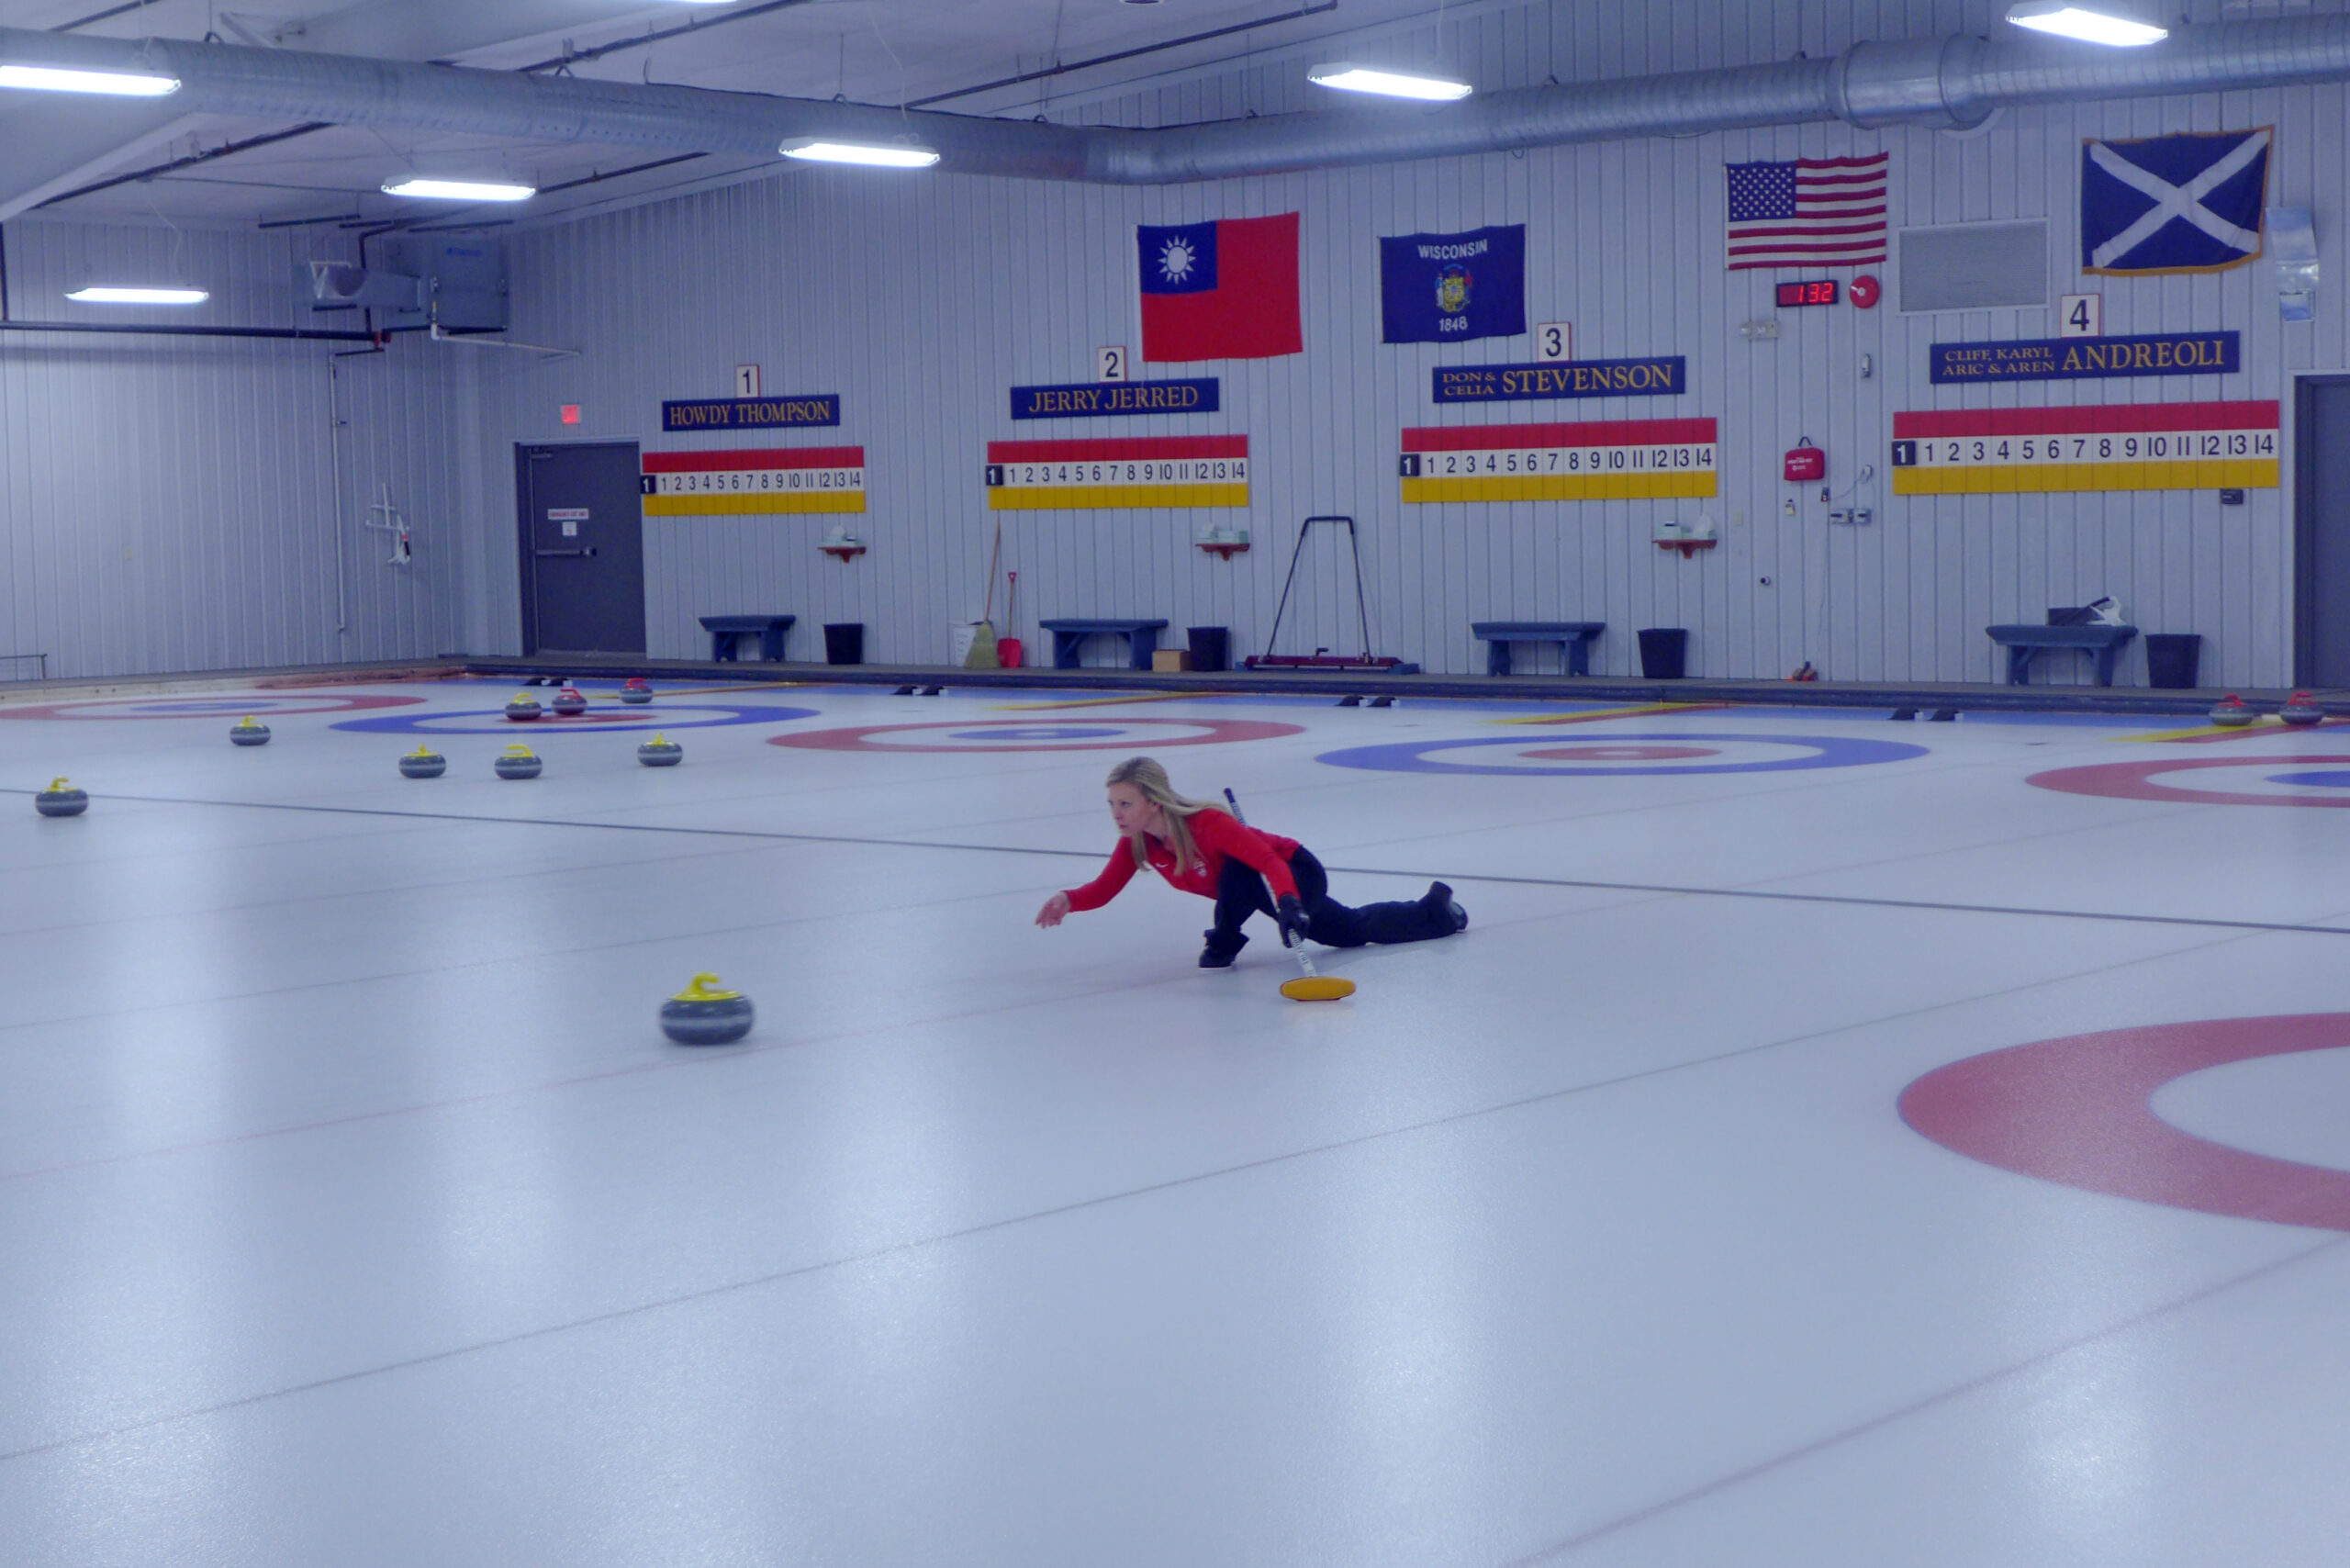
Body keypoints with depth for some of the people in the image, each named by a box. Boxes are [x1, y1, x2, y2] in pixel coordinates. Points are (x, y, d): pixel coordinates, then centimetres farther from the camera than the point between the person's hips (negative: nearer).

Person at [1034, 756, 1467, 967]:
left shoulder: (1208, 824, -40)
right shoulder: (1137, 842, -17)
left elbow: (1269, 860, -46)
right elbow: (1103, 889, -14)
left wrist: (1287, 904, -62)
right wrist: (1069, 900, -35)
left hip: (1298, 875, -8)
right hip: (1259, 889, 8)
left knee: (1237, 869, -39)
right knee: (1357, 932, 25)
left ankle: (1224, 942, -11)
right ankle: (1434, 910, 47)